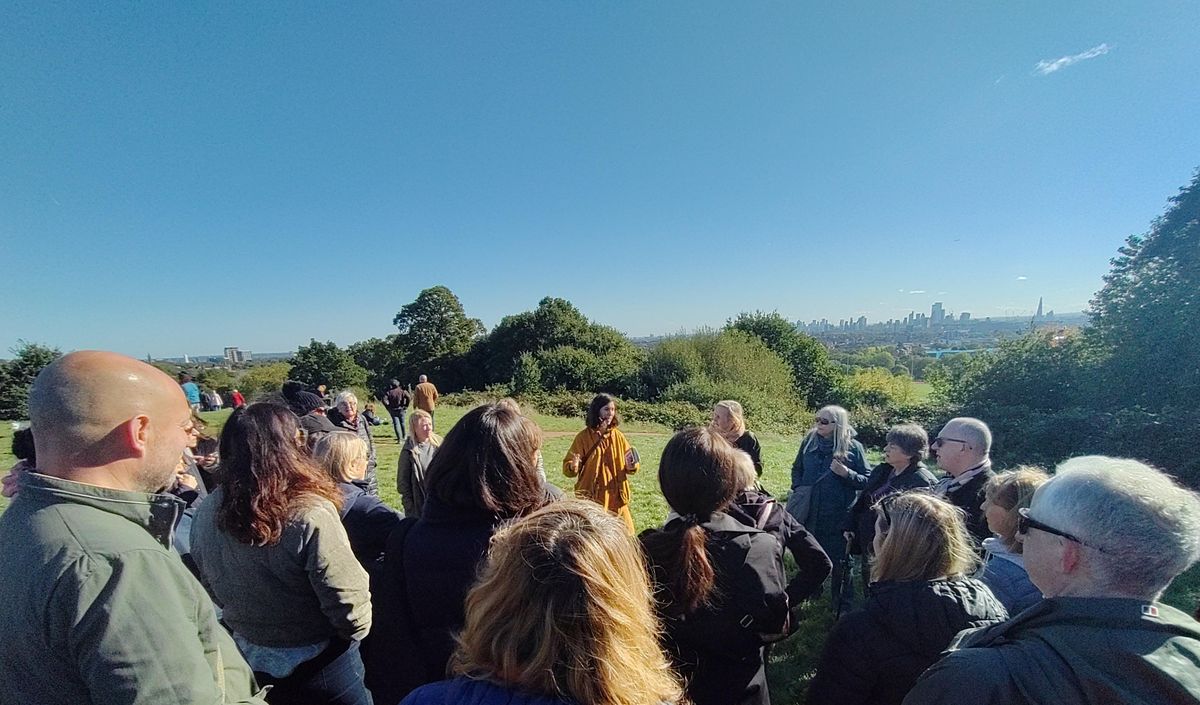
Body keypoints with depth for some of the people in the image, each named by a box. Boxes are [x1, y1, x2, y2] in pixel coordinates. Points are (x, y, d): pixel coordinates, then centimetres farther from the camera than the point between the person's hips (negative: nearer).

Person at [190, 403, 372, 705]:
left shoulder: (206, 513, -11)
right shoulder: (309, 514, -31)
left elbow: (213, 591, 5)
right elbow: (350, 611, -26)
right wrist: (355, 631, -5)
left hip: (243, 659, 6)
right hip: (317, 665, -5)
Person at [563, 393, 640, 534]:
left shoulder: (617, 435, 4)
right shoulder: (583, 436, -5)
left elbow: (630, 466, 9)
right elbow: (567, 467, -3)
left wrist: (631, 466, -14)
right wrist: (573, 467, -25)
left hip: (616, 497, 3)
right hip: (591, 498, -3)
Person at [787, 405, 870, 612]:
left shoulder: (853, 447, -9)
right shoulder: (809, 441, 1)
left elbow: (867, 480, -8)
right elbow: (797, 468, 13)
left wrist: (846, 473, -24)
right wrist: (797, 488, -2)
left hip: (839, 517, -4)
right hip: (809, 513, 4)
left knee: (839, 560, 11)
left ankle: (842, 605, 30)